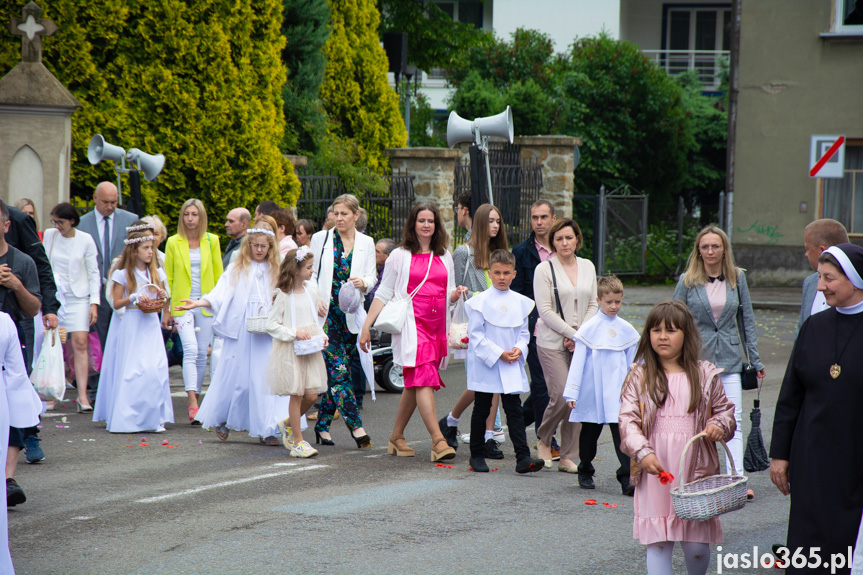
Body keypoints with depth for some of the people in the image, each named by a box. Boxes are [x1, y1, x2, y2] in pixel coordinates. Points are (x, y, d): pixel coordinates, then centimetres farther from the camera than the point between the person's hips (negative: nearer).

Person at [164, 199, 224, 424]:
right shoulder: (174, 242, 3)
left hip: (206, 304, 2)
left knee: (201, 354, 5)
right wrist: (166, 310, 5)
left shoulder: (212, 241, 6)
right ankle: (192, 403, -23)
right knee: (190, 350, -16)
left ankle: (195, 400, 18)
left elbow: (218, 275, 11)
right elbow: (168, 278, 6)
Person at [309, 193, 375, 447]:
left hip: (351, 314, 2)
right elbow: (311, 274, 7)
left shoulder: (366, 243, 10)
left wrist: (363, 282, -15)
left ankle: (322, 424, 14)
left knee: (333, 371, 5)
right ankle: (356, 426, -17)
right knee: (338, 368, -13)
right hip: (326, 312, -2)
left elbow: (371, 278, 8)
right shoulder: (321, 238, 5)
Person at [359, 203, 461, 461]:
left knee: (414, 385, 8)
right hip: (411, 326, -5)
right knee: (424, 380, -17)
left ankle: (396, 438, 20)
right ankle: (438, 441, -24)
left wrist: (457, 294, -1)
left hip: (436, 327, 5)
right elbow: (383, 294, 6)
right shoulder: (399, 256, 5)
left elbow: (448, 296, 22)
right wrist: (367, 326, 1)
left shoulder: (444, 256, 16)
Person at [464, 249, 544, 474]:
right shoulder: (479, 301, -7)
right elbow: (475, 335, -9)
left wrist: (519, 349, -9)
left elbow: (524, 332, 13)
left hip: (512, 366, 3)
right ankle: (477, 455, 19)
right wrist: (499, 354, -16)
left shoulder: (521, 303, 6)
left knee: (514, 410, -2)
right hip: (485, 364, -3)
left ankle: (523, 457, -7)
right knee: (481, 411, 7)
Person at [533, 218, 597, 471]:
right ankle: (543, 438, 16)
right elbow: (545, 310, -8)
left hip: (580, 343, 4)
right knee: (561, 396, -13)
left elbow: (592, 305, 13)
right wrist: (573, 334, -12)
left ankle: (568, 457, 8)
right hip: (552, 342, -4)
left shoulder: (587, 267, 11)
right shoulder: (544, 269, -4)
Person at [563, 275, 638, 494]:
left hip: (619, 393, 1)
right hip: (593, 392, -1)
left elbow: (634, 364, 13)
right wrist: (571, 392, -5)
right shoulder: (589, 328, -4)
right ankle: (585, 472, 31)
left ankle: (627, 479, -11)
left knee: (622, 434, -9)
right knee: (590, 433, 13)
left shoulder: (626, 330, 5)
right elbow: (577, 361, -3)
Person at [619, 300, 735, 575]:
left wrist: (719, 425, -7)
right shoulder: (639, 376, 3)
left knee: (696, 545, 3)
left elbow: (725, 408, 16)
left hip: (696, 471, 1)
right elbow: (627, 419, -2)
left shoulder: (705, 375, 6)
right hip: (655, 473, -1)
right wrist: (642, 452, -17)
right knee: (658, 543, -2)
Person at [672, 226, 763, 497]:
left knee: (734, 421, -7)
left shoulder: (737, 278, 5)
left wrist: (755, 359, 9)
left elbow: (747, 319, 10)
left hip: (729, 359, 1)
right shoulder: (688, 281, 0)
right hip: (696, 358, -1)